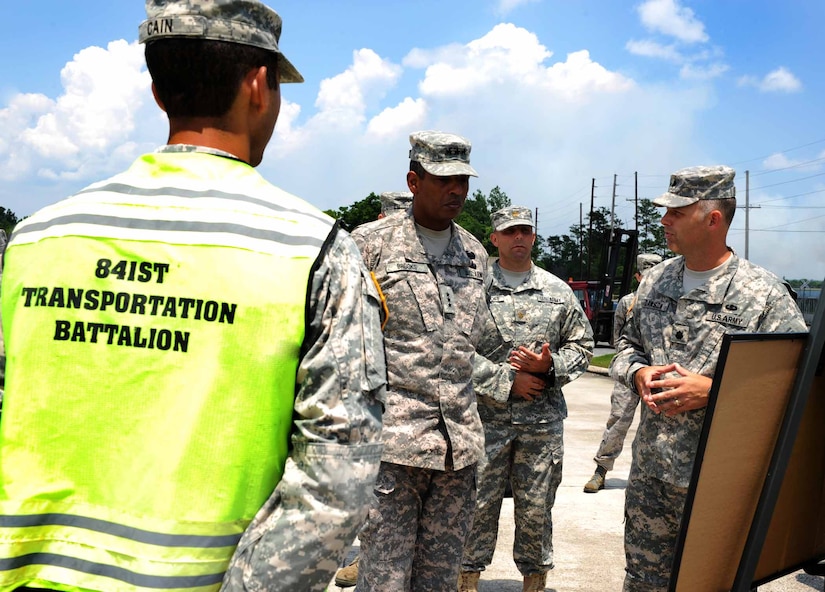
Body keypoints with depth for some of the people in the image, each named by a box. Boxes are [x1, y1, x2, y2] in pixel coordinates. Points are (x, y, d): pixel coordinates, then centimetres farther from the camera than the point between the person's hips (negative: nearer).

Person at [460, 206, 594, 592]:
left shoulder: (558, 292, 10)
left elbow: (581, 346, 13)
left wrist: (550, 365, -7)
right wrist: (506, 380, -10)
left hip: (543, 420, 2)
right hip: (486, 417, -2)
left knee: (536, 506, 10)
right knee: (478, 503, 5)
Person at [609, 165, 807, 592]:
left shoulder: (764, 294, -11)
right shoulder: (655, 280, 8)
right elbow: (627, 343, 20)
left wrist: (713, 391, -21)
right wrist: (638, 373, -4)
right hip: (651, 467, 5)